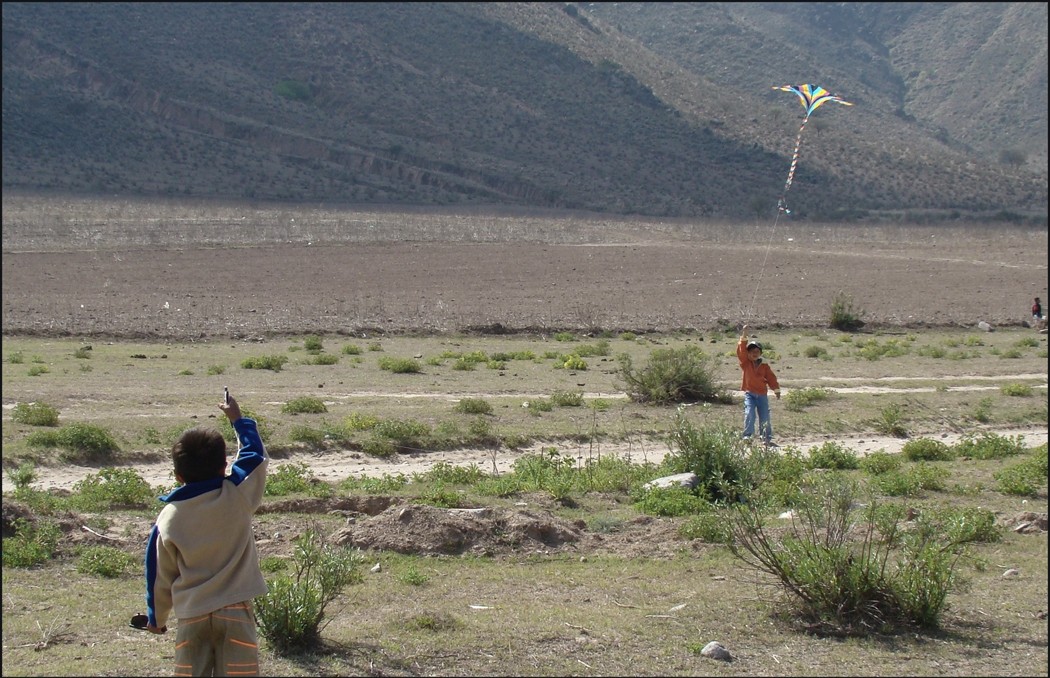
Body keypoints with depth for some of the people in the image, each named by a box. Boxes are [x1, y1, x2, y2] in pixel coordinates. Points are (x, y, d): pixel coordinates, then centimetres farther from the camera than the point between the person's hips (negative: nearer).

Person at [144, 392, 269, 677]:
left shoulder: (168, 518, -2)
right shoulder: (238, 497, -7)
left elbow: (160, 575, 7)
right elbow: (255, 454, 11)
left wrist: (156, 617, 22)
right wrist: (238, 419, 25)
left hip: (191, 616, 1)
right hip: (235, 612, -1)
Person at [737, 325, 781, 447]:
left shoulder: (764, 366, 4)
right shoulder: (745, 363, -1)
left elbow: (771, 378, 7)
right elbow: (741, 351, -13)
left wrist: (776, 390, 5)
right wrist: (744, 338, -23)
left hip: (762, 395, 2)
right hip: (749, 393, -2)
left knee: (765, 418, 5)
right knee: (749, 414, -20)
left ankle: (767, 438, 14)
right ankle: (747, 436, -14)